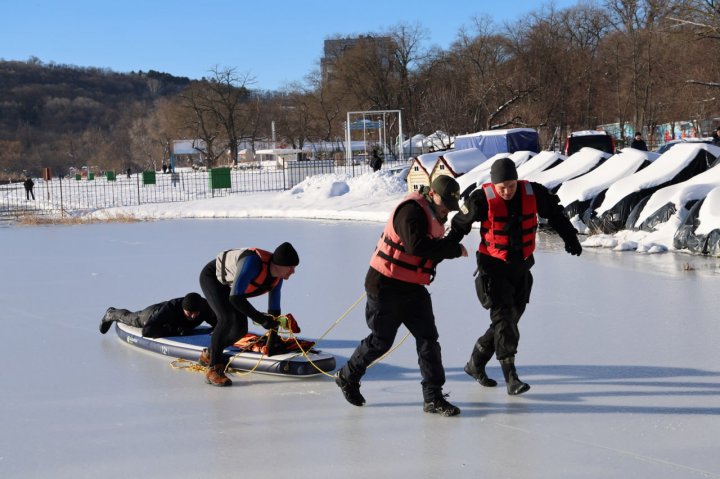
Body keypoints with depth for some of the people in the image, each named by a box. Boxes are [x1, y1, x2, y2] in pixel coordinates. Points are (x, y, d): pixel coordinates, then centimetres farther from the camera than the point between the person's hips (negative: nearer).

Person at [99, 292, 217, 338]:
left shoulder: (205, 307, -40)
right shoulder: (170, 308, -51)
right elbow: (146, 331, -54)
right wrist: (174, 330, -57)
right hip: (153, 313, -4)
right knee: (130, 318, 29)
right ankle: (111, 314, 61)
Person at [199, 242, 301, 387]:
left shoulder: (277, 277, -14)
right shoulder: (253, 262, -40)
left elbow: (274, 310, -1)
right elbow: (235, 298, -40)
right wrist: (261, 319, -39)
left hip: (228, 284, 8)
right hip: (211, 277, -8)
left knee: (240, 330, 1)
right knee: (227, 318, -28)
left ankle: (209, 355, 27)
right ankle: (213, 370, -20)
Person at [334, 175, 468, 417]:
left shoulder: (432, 214, 12)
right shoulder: (412, 210, -20)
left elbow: (433, 250, 12)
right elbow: (417, 245, -33)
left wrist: (452, 244, -7)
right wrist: (454, 249, -26)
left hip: (412, 288, 9)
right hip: (386, 286, -9)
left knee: (428, 338, 0)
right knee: (381, 340, 4)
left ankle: (433, 397, 4)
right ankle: (347, 377, 28)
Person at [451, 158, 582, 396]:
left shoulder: (533, 193, -9)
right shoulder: (482, 199, -18)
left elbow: (555, 213, 8)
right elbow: (460, 224, -8)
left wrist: (570, 238, 12)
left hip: (521, 266, 5)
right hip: (493, 266, -5)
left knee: (510, 317, 11)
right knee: (503, 316, -13)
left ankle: (476, 364, 27)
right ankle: (510, 376, -14)